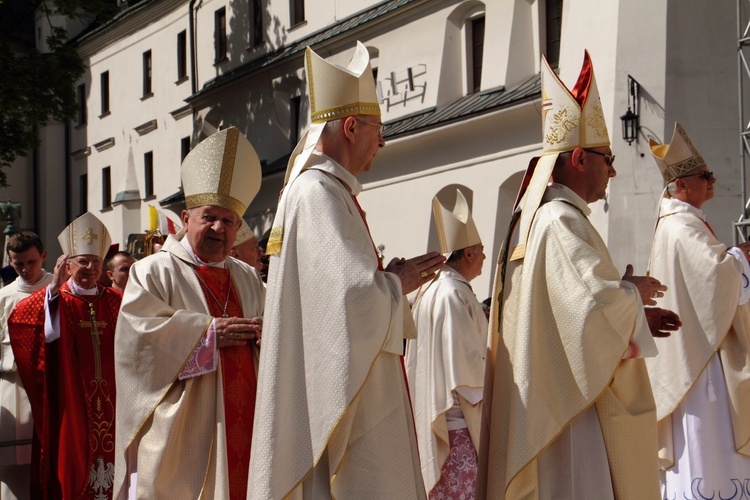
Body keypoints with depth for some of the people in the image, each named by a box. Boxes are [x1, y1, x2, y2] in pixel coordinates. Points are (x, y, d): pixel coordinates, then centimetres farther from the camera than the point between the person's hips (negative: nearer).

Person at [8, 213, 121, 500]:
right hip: (71, 402, -2)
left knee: (109, 456, 4)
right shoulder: (55, 299, 1)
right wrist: (53, 288, -23)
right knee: (73, 465, 1)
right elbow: (18, 318, -17)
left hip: (109, 400, 3)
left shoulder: (115, 301, 10)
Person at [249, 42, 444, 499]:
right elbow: (354, 295, -25)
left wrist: (392, 278, 9)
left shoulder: (322, 190, 17)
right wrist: (399, 283, -7)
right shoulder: (319, 192, -15)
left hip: (349, 389, 11)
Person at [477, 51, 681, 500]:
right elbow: (594, 302, -26)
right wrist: (633, 292, -6)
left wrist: (637, 319, 16)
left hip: (556, 406, 10)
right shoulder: (562, 221, -14)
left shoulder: (541, 219, 17)